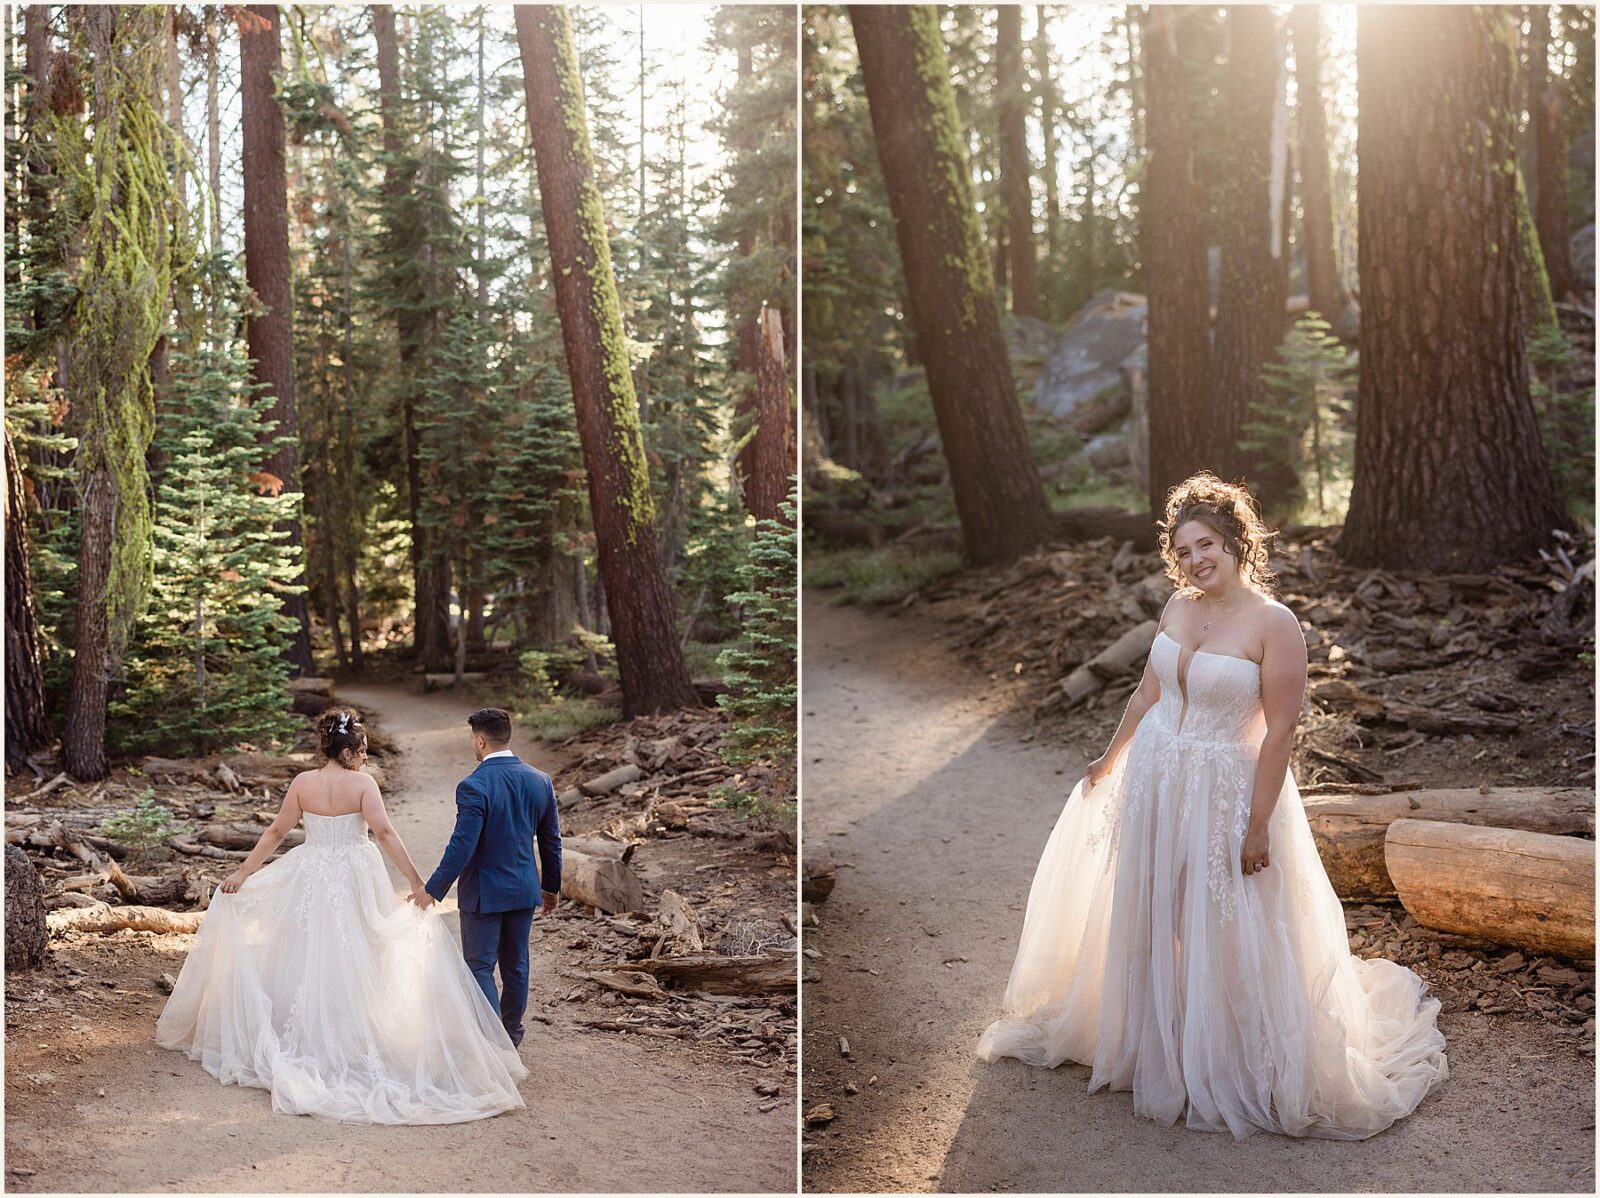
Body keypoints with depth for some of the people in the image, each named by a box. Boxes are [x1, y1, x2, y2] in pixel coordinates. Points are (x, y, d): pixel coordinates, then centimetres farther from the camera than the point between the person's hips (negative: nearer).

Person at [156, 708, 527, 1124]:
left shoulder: (303, 782, -2)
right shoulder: (362, 783, -11)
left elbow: (275, 832, 2)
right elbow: (385, 833, -18)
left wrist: (243, 872, 11)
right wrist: (415, 880, -17)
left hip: (309, 879, 2)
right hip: (355, 882, -2)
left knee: (306, 959, 12)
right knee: (352, 961, 7)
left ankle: (306, 1038, 18)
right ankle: (354, 1039, 11)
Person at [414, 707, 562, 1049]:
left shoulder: (474, 786, -20)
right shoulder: (540, 781, -2)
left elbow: (462, 847, -22)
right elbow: (551, 841, 6)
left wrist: (432, 890, -12)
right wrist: (552, 886, 18)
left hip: (483, 893, -6)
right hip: (524, 891, 6)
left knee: (480, 967, 5)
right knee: (515, 966, 17)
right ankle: (511, 1033, 31)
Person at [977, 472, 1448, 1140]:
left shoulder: (1273, 623, -17)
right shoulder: (1178, 606, 2)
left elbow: (1280, 732, -18)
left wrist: (1259, 824, -19)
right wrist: (1111, 760, 20)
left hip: (1226, 791, -6)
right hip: (1154, 781, 6)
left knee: (1223, 935, 3)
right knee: (1150, 922, 16)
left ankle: (1235, 1072, 21)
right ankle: (1158, 1052, 35)